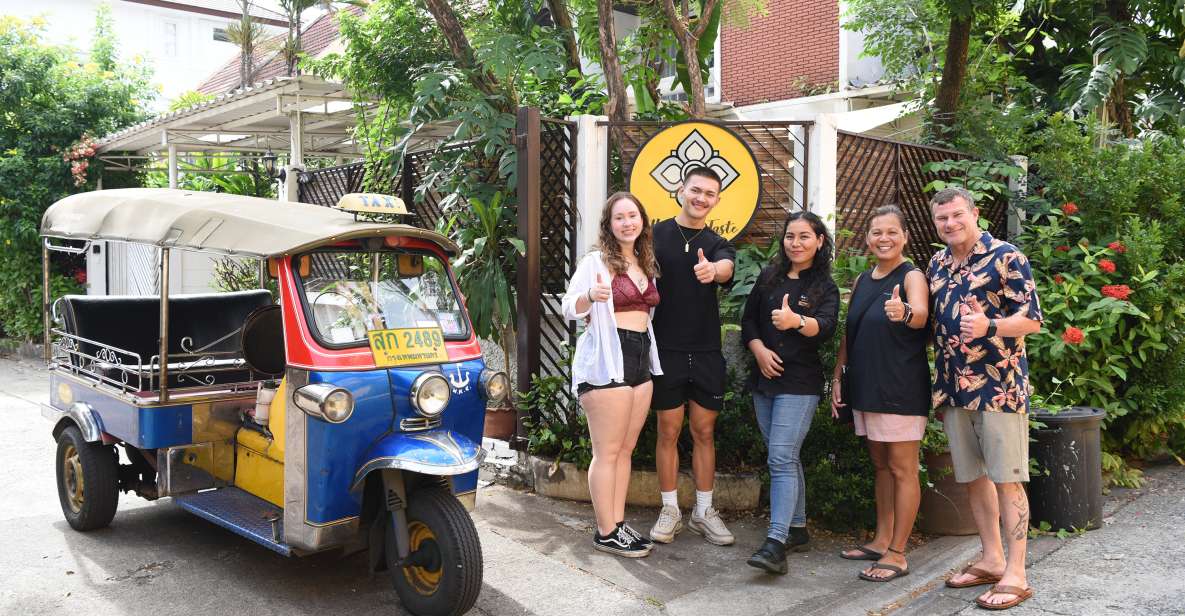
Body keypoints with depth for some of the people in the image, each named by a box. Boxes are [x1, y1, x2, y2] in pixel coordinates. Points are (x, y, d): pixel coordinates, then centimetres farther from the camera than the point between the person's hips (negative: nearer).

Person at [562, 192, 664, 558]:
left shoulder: (646, 264, 16)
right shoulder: (596, 261, -5)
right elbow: (569, 308, -13)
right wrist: (591, 296, -33)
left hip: (641, 359, 7)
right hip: (607, 361, -7)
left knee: (626, 449, 11)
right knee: (607, 452, -3)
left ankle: (618, 523, 19)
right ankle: (606, 533, 4)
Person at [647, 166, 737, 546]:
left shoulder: (718, 245, 6)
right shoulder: (655, 236, 0)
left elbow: (726, 268, -18)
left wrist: (712, 270, -44)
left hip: (706, 352, 2)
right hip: (666, 350, -2)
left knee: (704, 432, 8)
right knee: (669, 431, 4)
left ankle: (704, 511, 19)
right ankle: (670, 510, 17)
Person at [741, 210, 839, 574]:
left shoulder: (825, 287, -1)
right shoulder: (769, 278, 10)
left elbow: (825, 328, -19)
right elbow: (748, 319, 12)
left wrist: (796, 320, -40)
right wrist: (759, 350, -7)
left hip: (799, 383, -5)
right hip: (764, 379, 5)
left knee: (781, 459, -15)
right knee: (786, 458, 13)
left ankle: (775, 542, -18)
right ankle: (797, 528, 26)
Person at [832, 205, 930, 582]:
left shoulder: (912, 277, -9)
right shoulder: (861, 282, 11)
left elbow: (921, 315, -30)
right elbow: (849, 334, 15)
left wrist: (905, 313, -53)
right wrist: (838, 377, 9)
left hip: (901, 389, -7)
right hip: (866, 387, 7)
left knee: (902, 470, -1)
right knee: (880, 465, 15)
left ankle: (897, 554, 6)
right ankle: (882, 541, 26)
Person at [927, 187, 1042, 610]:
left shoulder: (1006, 258, -6)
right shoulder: (937, 264, 13)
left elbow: (1033, 320, -10)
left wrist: (988, 327, -26)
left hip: (999, 387, -6)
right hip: (954, 388, 7)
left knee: (1006, 479, -3)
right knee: (973, 477, 12)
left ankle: (1015, 575, 4)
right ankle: (991, 559, 25)